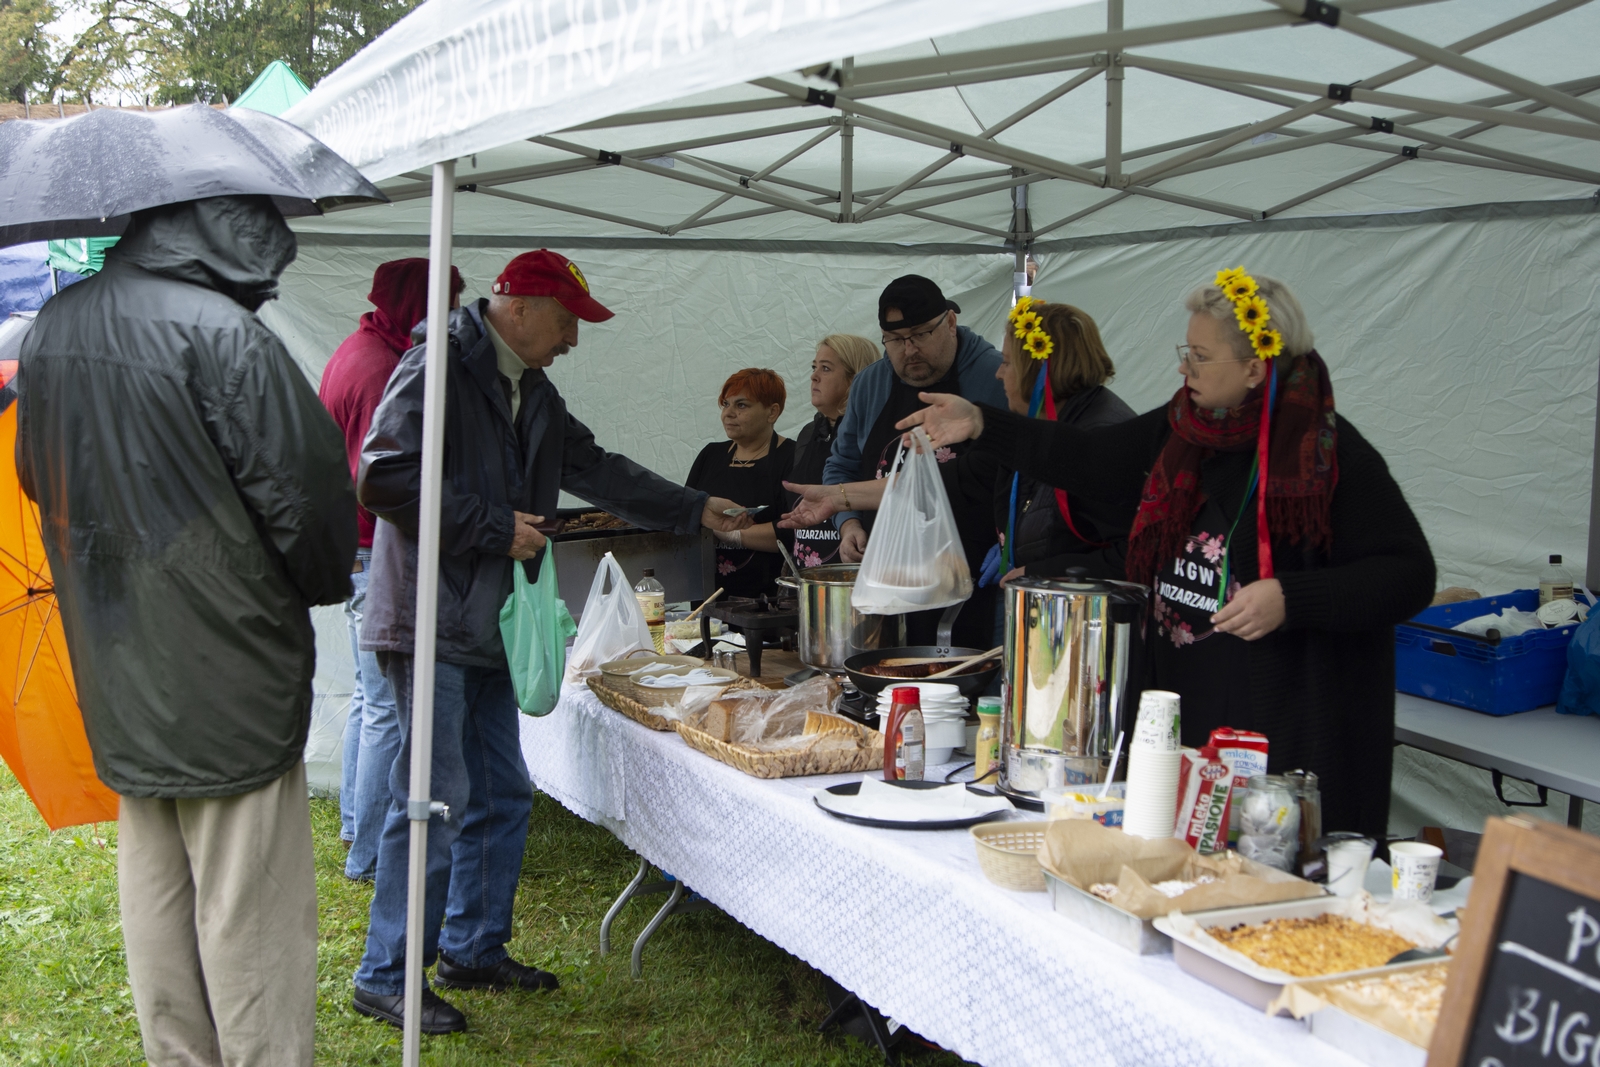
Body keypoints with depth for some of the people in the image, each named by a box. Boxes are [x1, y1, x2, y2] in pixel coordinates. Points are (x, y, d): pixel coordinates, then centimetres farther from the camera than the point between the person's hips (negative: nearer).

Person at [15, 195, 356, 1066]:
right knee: (249, 909, 2)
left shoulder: (53, 328, 6)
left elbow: (42, 480, 16)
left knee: (154, 894, 18)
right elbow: (301, 484, -16)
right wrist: (322, 585, 3)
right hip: (227, 677, -7)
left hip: (116, 670, 8)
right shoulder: (222, 332, -19)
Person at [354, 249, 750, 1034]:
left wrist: (696, 511, 24)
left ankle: (473, 948, 28)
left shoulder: (530, 393, 17)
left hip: (488, 627, 10)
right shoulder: (438, 372, -13)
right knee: (434, 800, -7)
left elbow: (597, 471, 25)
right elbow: (384, 477, -22)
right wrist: (494, 528, -17)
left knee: (502, 795, 14)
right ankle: (385, 977, 6)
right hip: (431, 621, -9)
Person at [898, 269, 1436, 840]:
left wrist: (1290, 598, -22)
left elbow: (1410, 576, -12)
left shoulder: (1335, 455, -12)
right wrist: (980, 425, 16)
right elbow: (1089, 461, 21)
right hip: (1181, 705, 6)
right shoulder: (1180, 429, 9)